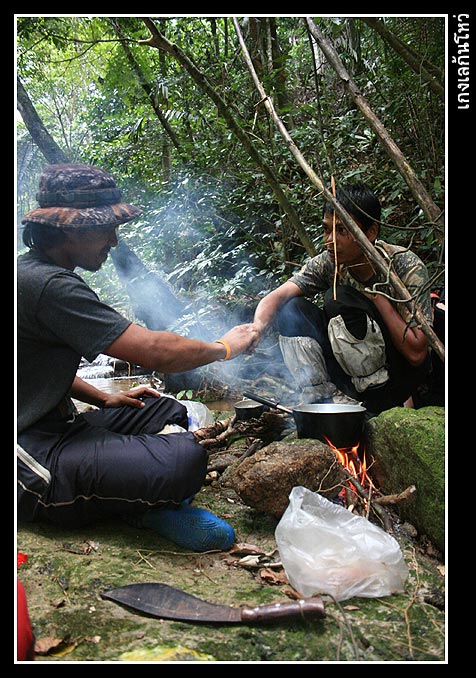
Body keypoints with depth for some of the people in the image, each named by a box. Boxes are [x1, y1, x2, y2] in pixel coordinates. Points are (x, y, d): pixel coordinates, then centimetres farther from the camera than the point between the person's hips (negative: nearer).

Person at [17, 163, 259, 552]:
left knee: (167, 413, 18)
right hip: (29, 454, -11)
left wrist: (103, 399, 13)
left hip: (53, 427, 11)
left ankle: (147, 505, -1)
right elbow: (155, 352, -23)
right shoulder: (48, 285, -21)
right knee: (183, 460, -30)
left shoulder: (34, 272, 12)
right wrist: (224, 347, -5)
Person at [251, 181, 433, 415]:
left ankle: (374, 401, -15)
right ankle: (328, 398, -14)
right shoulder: (328, 263, -9)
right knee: (292, 309, -16)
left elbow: (416, 353, -25)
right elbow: (277, 297, -21)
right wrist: (257, 328, -42)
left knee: (340, 301, -28)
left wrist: (377, 295, -24)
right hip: (353, 370, 5)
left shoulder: (407, 268, -20)